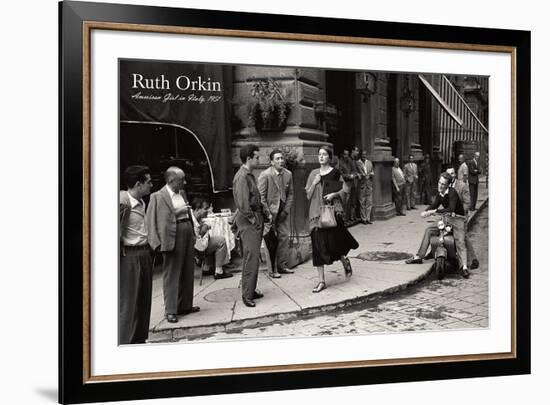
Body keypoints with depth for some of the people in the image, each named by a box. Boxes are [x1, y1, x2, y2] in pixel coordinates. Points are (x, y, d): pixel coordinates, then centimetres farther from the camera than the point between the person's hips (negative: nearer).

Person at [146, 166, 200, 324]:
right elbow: (159, 220, -12)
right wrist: (176, 212, -19)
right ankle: (170, 310, 3)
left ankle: (185, 305, 26)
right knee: (172, 274, -3)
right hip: (173, 237, -8)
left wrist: (195, 225, 13)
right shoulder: (159, 197, -10)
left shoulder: (182, 193, 13)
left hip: (188, 234, 8)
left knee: (187, 273, 14)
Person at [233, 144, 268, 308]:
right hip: (248, 222, -10)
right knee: (251, 258, -9)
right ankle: (247, 295, -4)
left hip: (256, 220, 10)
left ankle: (251, 290, 21)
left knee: (253, 257, 13)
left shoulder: (250, 175, 15)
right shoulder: (242, 177, -15)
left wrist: (265, 214, 12)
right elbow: (242, 203, -20)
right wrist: (254, 220, -16)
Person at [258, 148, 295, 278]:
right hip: (269, 210, -5)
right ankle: (272, 269, 1)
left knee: (284, 236, 6)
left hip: (283, 211, 5)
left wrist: (286, 210, 0)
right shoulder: (265, 175, -12)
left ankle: (282, 265, 16)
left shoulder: (288, 174, 3)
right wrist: (268, 213, -12)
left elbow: (290, 194, 10)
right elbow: (261, 196, -10)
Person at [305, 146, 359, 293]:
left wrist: (334, 194, -12)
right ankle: (321, 281, 4)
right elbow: (308, 194, 9)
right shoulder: (314, 173, 10)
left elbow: (345, 189, 3)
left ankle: (344, 260, 30)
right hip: (317, 211, 3)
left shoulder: (335, 173, 1)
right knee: (318, 245, 0)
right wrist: (314, 183, -6)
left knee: (332, 241, -6)